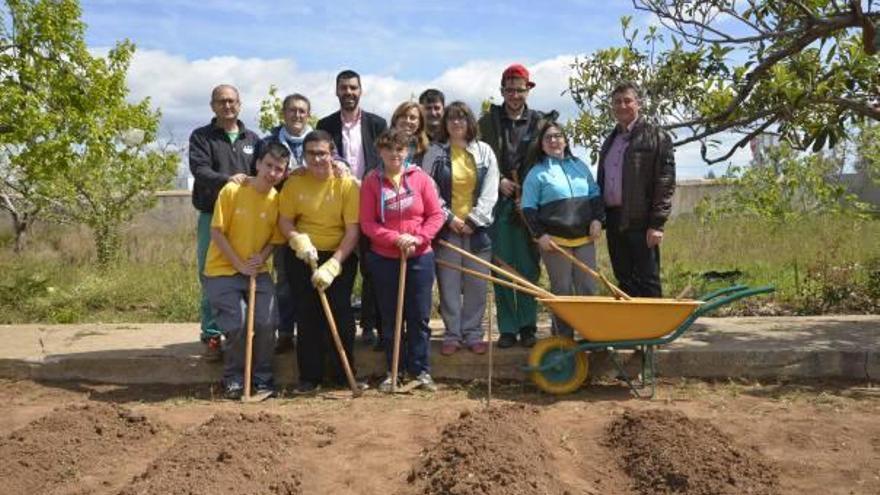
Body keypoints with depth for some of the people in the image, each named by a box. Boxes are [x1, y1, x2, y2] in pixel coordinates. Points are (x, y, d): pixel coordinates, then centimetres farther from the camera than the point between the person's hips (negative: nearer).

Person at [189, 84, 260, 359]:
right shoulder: (201, 137, 4)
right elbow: (199, 169, -12)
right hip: (212, 217, -2)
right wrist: (226, 179, -29)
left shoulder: (252, 139, 15)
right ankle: (212, 335, 10)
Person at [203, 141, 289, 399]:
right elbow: (217, 233, -10)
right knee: (237, 324, -14)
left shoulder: (277, 200, -2)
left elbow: (274, 239, 8)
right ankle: (233, 379, 9)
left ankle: (263, 377, 11)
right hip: (223, 270, -3)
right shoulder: (232, 190, -12)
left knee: (266, 322, -10)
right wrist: (240, 264, -13)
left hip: (257, 271, 3)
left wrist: (261, 257, -12)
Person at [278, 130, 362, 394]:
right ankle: (310, 376, 16)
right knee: (307, 317, 6)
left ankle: (345, 374, 12)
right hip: (303, 258, 3)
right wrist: (299, 240, -18)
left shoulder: (347, 185, -10)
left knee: (340, 315, -4)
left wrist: (332, 265, -21)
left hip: (339, 257, -2)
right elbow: (284, 221, 3)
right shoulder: (294, 183, -1)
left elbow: (352, 231, -13)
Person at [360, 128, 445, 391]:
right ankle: (393, 371, 20)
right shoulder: (371, 181, -3)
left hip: (420, 258, 0)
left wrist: (417, 239, -14)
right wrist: (396, 238, -18)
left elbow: (436, 215, -1)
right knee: (390, 318, 9)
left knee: (419, 317, 5)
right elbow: (367, 223, -7)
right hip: (384, 259, 0)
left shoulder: (420, 178, -2)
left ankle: (421, 370, 17)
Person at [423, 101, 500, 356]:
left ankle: (473, 333, 15)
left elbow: (490, 192, 3)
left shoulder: (484, 151, 8)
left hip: (477, 227, 1)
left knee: (477, 284, 3)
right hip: (447, 227, -1)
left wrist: (473, 219, -6)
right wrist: (449, 217, -9)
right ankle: (452, 335, 11)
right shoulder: (435, 153, 4)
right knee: (449, 284, 1)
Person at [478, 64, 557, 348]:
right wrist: (499, 182, -8)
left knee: (529, 269, 2)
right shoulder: (488, 122, 9)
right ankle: (507, 328, 10)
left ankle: (528, 326, 12)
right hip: (499, 205, 0)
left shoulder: (540, 122, 9)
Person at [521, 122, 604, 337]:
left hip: (584, 238, 4)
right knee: (562, 291, 0)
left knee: (588, 287, 5)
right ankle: (563, 337, 8)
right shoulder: (537, 173, 2)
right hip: (555, 240, -4)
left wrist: (597, 219, 4)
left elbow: (595, 194, 19)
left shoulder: (580, 166, 15)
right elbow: (528, 208, -1)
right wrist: (539, 234, -10)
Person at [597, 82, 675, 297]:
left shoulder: (656, 136, -1)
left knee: (648, 282, -4)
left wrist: (657, 223, -15)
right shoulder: (610, 141, 20)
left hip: (640, 221, -6)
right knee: (624, 282, 10)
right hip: (614, 221, 7)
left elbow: (666, 182, -8)